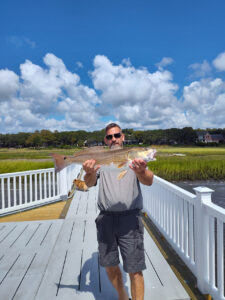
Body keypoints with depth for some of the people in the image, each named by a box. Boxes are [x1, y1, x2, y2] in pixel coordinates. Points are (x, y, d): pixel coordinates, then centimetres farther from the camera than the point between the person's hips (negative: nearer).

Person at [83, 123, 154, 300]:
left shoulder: (134, 157, 2)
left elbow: (149, 181, -13)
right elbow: (89, 184, -5)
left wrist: (141, 172, -38)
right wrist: (90, 172, -29)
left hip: (130, 218, -3)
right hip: (106, 219, 3)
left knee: (135, 269, 2)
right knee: (109, 265, 18)